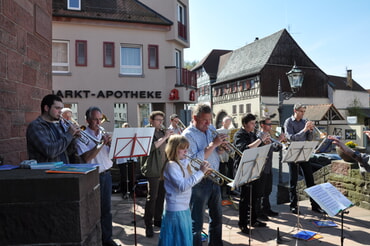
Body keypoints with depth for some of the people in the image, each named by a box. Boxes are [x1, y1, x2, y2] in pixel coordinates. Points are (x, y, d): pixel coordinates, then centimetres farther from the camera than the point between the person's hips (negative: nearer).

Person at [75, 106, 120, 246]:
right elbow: (86, 158, -19)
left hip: (106, 175, 5)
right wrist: (101, 144, -22)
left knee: (106, 208, 13)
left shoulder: (104, 134, 9)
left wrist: (110, 144, -12)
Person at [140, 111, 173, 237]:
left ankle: (158, 219, 27)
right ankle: (148, 224, 5)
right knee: (152, 196, -5)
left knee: (161, 195, 13)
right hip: (153, 169, -7)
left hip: (164, 168, 7)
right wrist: (164, 137, -22)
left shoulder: (162, 132, 14)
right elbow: (151, 147, -24)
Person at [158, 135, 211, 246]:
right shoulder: (171, 165, -19)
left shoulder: (184, 163, 8)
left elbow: (190, 182, 12)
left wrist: (202, 172, -3)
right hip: (176, 210, -9)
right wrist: (200, 172, -25)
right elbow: (182, 186, -28)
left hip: (184, 208, 9)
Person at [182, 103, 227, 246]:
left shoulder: (210, 131, 8)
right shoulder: (188, 135, -13)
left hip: (214, 179, 8)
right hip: (199, 182, -7)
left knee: (217, 218, 21)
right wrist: (213, 144, -24)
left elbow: (219, 152, 16)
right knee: (197, 223, 4)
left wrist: (221, 144, -6)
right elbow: (194, 160, -24)